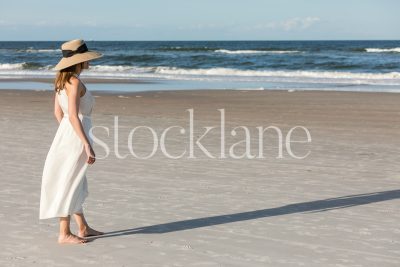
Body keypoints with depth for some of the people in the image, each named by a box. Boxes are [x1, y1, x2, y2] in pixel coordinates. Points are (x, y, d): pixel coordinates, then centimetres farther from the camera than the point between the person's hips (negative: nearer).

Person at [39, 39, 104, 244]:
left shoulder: (62, 80, 10)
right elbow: (73, 116, -23)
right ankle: (64, 234, 7)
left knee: (76, 185, 17)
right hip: (76, 137, -9)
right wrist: (87, 145, -21)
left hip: (65, 135, 9)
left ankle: (83, 228, 29)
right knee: (69, 186, -1)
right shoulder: (74, 82, -17)